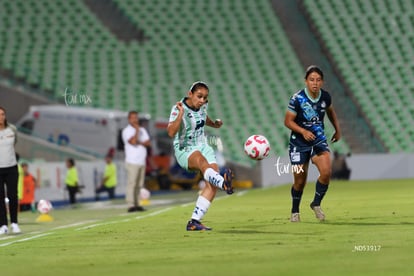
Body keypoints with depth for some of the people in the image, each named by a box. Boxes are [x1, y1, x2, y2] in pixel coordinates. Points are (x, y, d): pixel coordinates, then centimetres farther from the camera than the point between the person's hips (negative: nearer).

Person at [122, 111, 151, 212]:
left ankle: (137, 204, 6)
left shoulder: (142, 130, 18)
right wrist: (137, 130, -9)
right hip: (132, 162, -7)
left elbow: (148, 143, 8)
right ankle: (131, 205, -16)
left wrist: (139, 142, -9)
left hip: (142, 161, 7)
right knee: (131, 183, -13)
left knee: (139, 184, 4)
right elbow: (133, 141, -20)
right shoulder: (126, 131, -4)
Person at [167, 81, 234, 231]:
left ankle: (194, 222, -8)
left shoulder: (203, 105, 3)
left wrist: (215, 124, 15)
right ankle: (223, 182, -73)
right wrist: (180, 115, -40)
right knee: (201, 160, -41)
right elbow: (171, 132, -33)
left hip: (203, 146, 7)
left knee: (212, 183, -12)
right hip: (184, 151, -7)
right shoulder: (178, 109, -18)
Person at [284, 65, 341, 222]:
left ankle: (316, 204, 3)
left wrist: (337, 129, 20)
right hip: (299, 143, -2)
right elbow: (288, 121, -12)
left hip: (319, 140, 2)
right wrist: (303, 131, -27)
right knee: (300, 181, 5)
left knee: (326, 172, -20)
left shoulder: (325, 97, -6)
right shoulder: (297, 99, -17)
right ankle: (295, 211, 30)